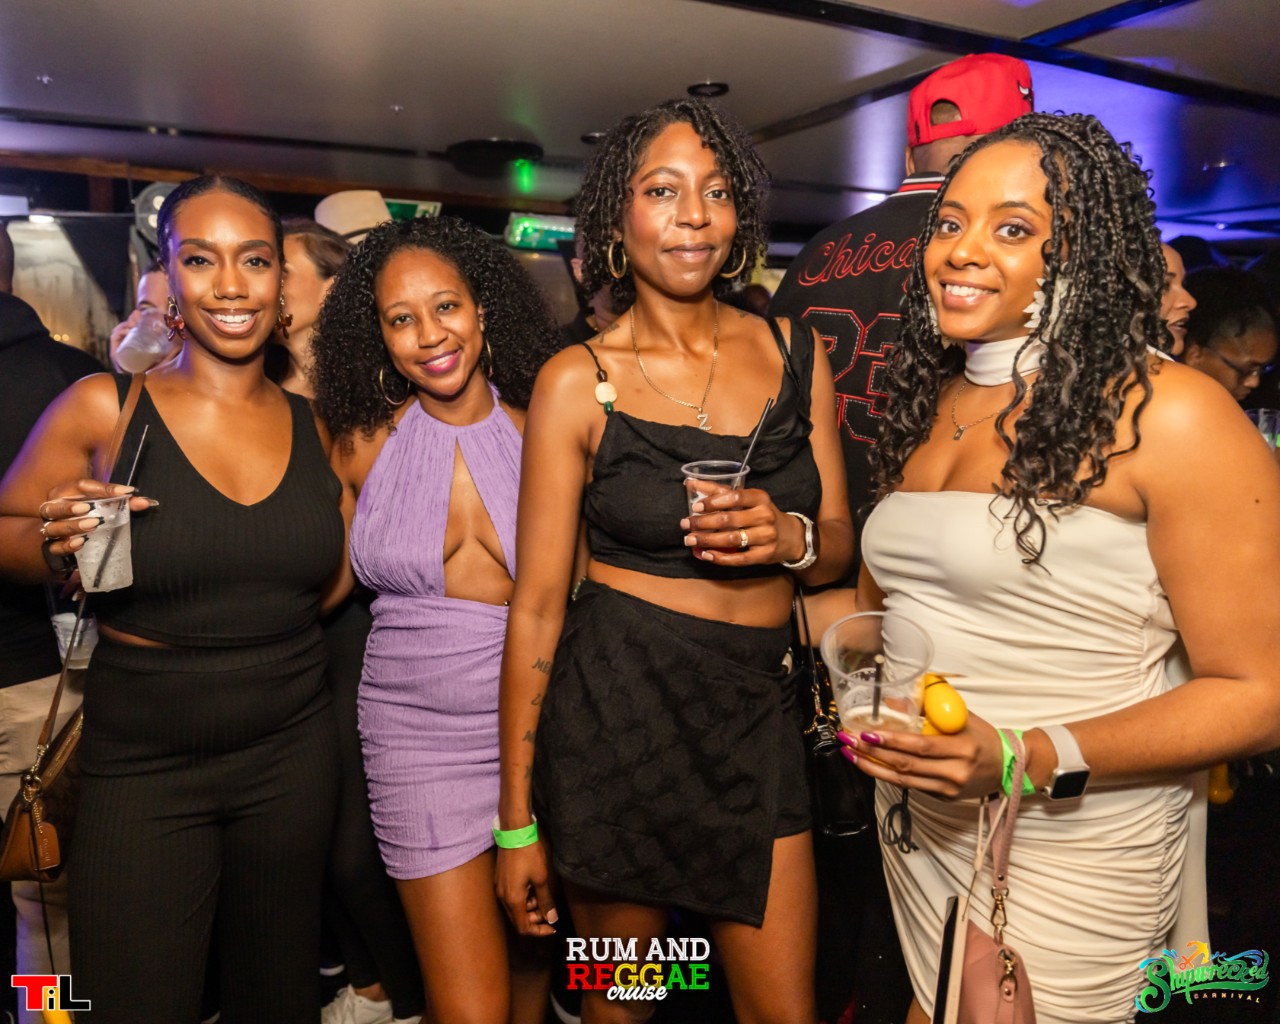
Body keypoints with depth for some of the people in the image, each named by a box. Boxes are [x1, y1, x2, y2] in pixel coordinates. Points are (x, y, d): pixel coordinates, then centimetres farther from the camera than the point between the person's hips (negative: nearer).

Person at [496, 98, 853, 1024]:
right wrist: (517, 820, -4)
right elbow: (537, 603, -5)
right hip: (614, 711, -2)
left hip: (755, 712, 3)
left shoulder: (796, 356, 5)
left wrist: (791, 536, -14)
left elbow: (839, 546, 12)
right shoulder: (579, 381, -6)